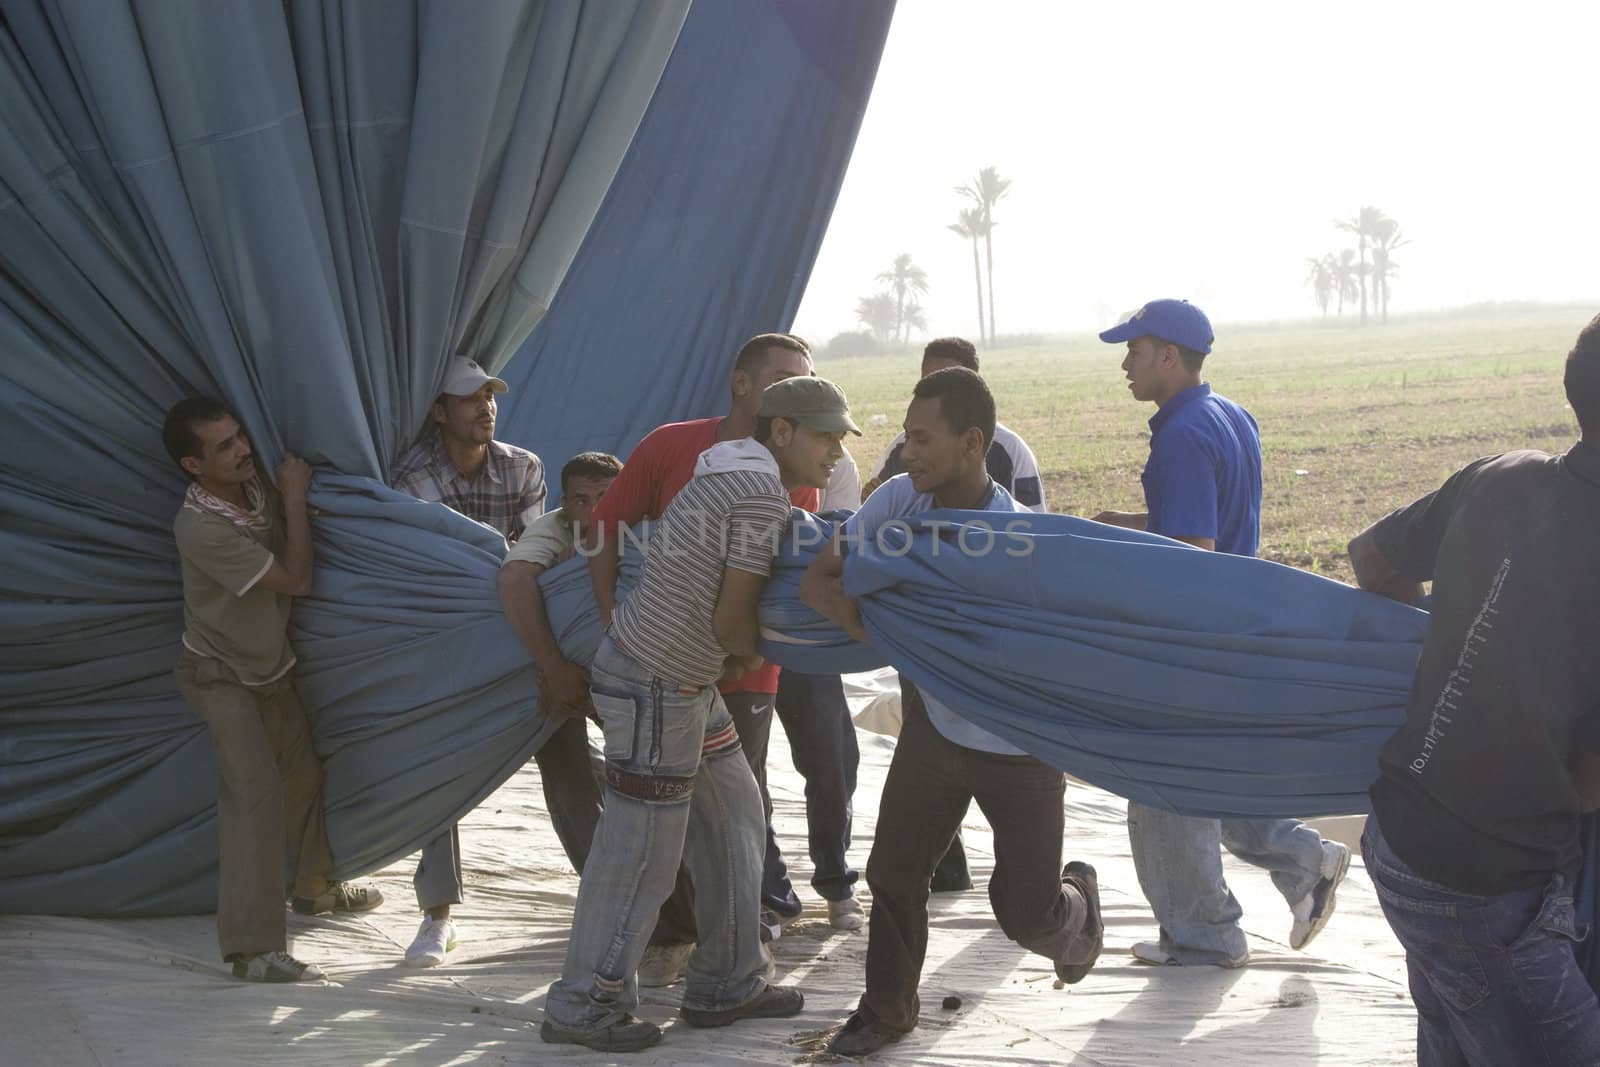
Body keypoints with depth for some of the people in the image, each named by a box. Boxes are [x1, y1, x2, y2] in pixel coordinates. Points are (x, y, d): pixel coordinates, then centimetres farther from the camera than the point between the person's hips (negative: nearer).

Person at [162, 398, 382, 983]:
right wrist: (294, 498, -24)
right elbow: (296, 580, -28)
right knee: (256, 793, -18)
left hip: (271, 666, 8)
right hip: (221, 676, -8)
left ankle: (314, 885, 43)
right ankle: (253, 947, -19)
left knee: (303, 774, 19)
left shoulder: (259, 486, -10)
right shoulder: (202, 528, -33)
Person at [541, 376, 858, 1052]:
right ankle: (582, 1008, 9)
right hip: (653, 686, -10)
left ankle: (726, 985, 24)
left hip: (683, 682, 10)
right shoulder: (762, 494, -20)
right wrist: (749, 653, 4)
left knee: (732, 819, 15)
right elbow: (731, 619, -18)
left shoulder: (738, 471, 10)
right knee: (641, 852, -2)